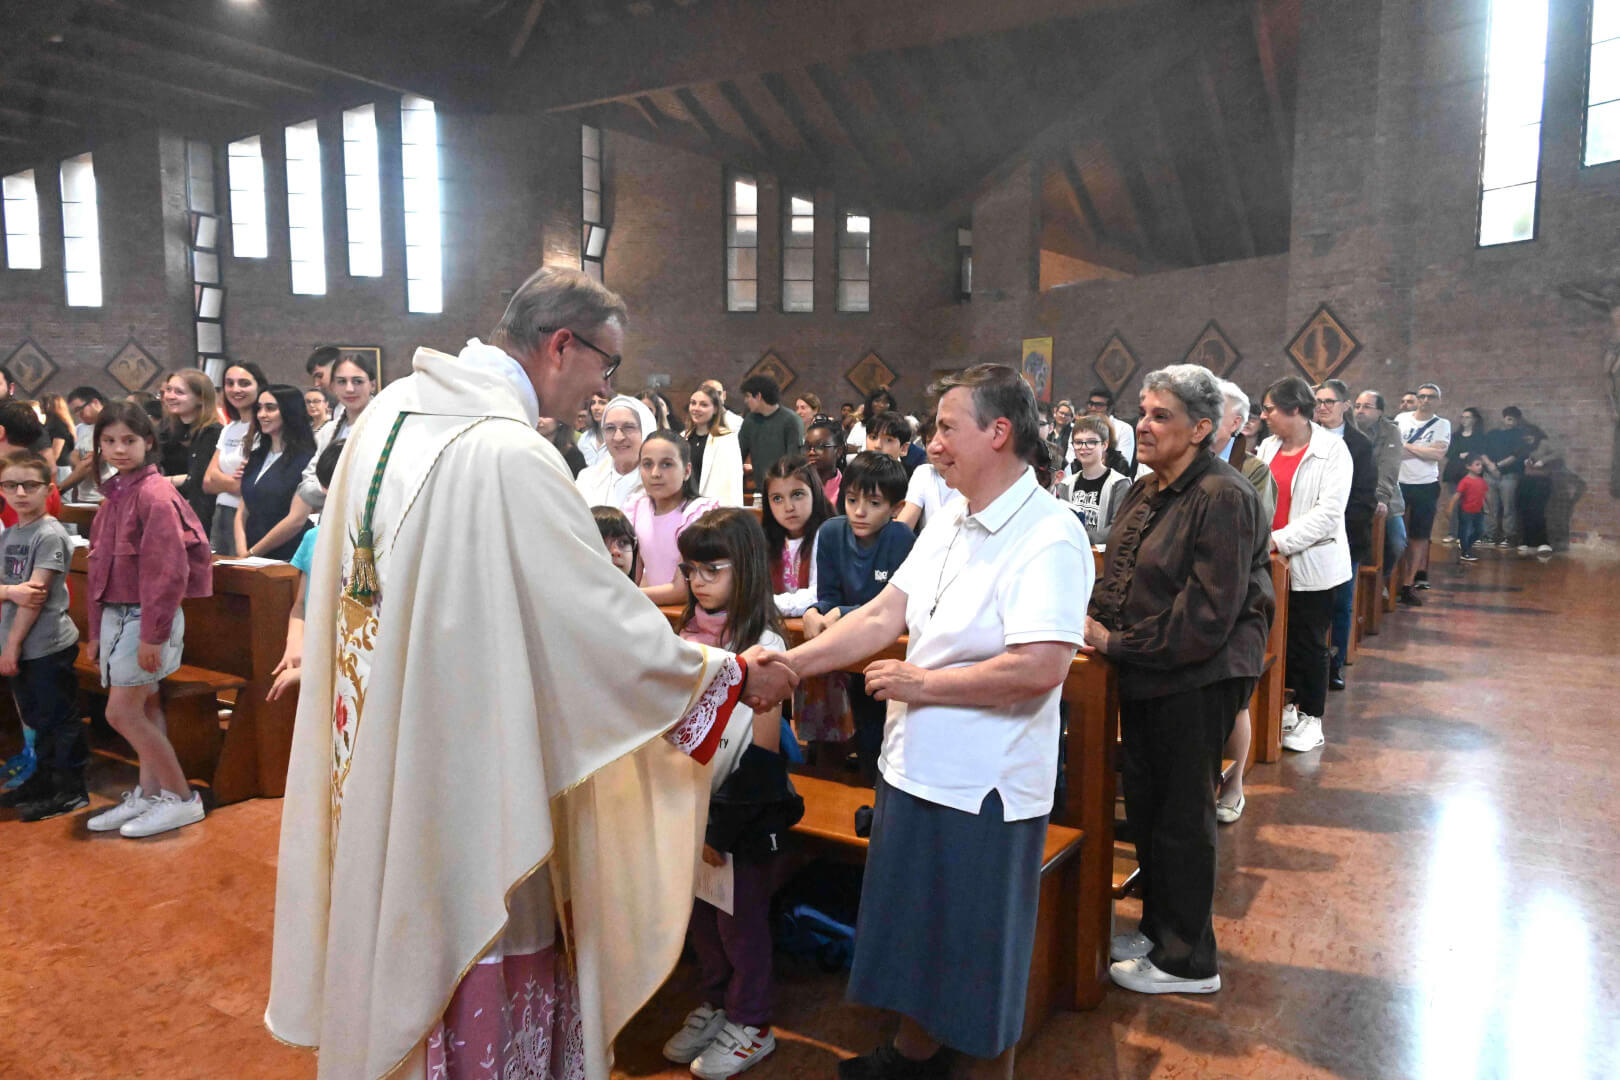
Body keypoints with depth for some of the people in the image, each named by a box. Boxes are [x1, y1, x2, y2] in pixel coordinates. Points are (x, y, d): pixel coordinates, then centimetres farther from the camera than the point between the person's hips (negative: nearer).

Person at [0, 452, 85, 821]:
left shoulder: (50, 534, -13)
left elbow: (37, 596, -16)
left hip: (49, 646, -8)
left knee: (59, 718, 1)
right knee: (36, 718, 18)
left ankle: (71, 790, 10)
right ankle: (44, 778, 31)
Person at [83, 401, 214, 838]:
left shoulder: (155, 494, -15)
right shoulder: (114, 496, 12)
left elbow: (169, 571, -20)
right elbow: (100, 566, 16)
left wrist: (152, 636, -20)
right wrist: (96, 631, 17)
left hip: (146, 617, -8)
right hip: (116, 615, 8)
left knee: (122, 713, -5)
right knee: (144, 709, 13)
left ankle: (182, 798, 5)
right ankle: (148, 795, 22)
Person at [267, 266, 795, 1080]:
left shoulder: (393, 407, 2)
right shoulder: (511, 454, -25)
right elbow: (606, 617, -22)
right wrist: (731, 676, -9)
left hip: (374, 751, 9)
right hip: (466, 761, -9)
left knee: (402, 922, 26)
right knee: (482, 931, 11)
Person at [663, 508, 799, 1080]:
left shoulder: (763, 645, -16)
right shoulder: (690, 634, 4)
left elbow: (762, 753, -16)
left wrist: (722, 828, -15)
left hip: (745, 812, -6)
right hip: (692, 802, 6)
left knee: (740, 918, 8)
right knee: (700, 914, 16)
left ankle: (751, 1026, 27)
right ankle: (715, 1003, 38)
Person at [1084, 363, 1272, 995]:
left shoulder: (1222, 498, -17)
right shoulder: (1145, 493, 11)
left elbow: (1206, 616, -21)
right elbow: (1118, 581, 18)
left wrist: (1121, 644, -16)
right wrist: (1096, 622, -1)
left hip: (1196, 683, -8)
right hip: (1144, 680, 8)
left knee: (1182, 820, 5)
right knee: (1145, 811, 18)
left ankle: (1187, 961, 22)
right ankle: (1157, 928, 37)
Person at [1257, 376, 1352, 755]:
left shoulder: (1332, 450, -10)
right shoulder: (1268, 447, 7)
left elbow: (1328, 511, -18)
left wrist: (1278, 540, -24)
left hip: (1311, 563, -5)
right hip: (1273, 563, 5)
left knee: (1309, 644, 5)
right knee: (1280, 639, 13)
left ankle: (1311, 720, 19)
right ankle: (1287, 707, 29)